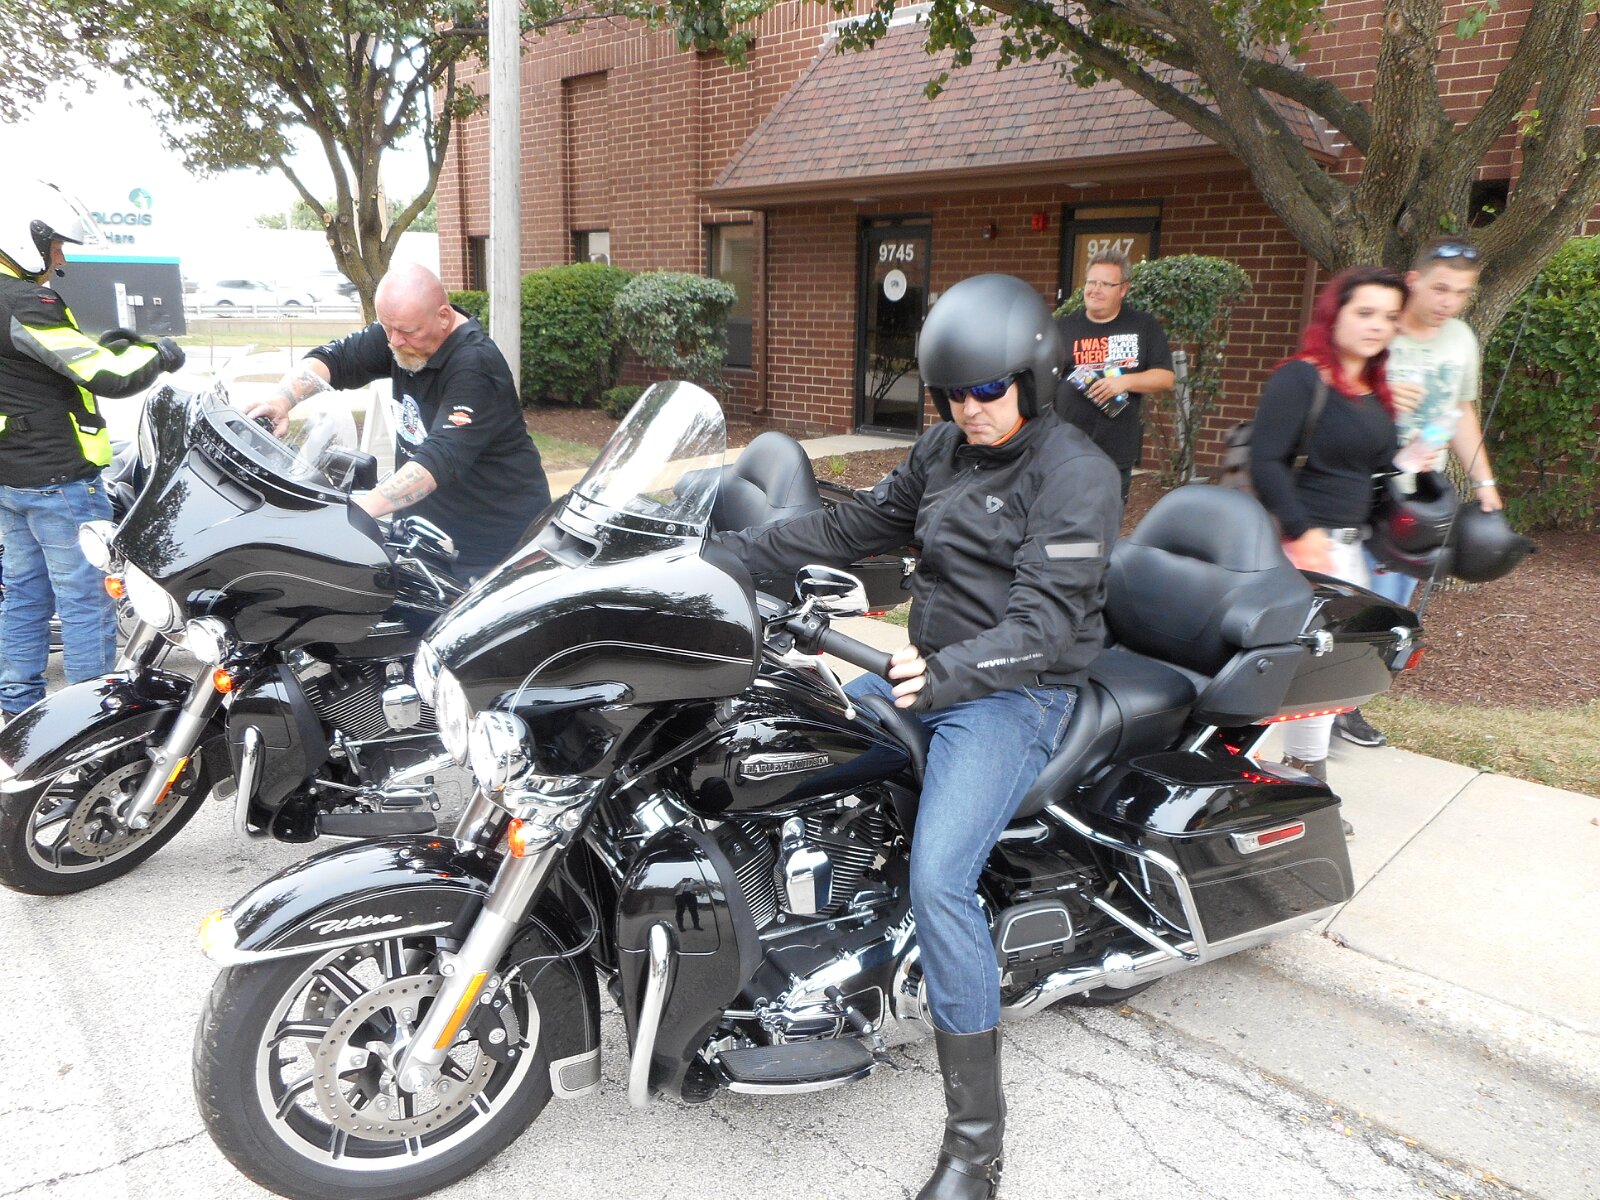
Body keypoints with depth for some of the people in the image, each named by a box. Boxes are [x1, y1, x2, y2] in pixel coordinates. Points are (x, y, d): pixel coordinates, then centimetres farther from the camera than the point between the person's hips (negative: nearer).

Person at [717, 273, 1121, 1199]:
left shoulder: (1077, 475, -13)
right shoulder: (946, 449, 10)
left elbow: (1045, 622, -21)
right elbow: (858, 526, 13)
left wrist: (949, 672, -36)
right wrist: (738, 553, 6)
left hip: (1017, 694, -8)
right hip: (932, 668, 9)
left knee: (939, 881, -23)